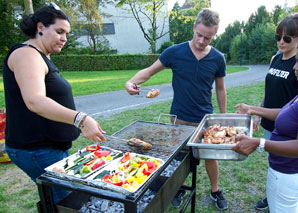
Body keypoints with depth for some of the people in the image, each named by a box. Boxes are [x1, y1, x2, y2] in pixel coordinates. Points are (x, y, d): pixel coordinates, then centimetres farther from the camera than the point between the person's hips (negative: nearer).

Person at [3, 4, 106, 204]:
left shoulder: (42, 57, 14)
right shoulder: (26, 54, -17)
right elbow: (34, 101, -34)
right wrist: (80, 119, -46)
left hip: (52, 146, 10)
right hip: (37, 150, -10)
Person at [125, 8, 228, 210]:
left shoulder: (218, 59, -5)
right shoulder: (175, 52, -11)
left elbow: (220, 89, 6)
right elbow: (150, 71, -5)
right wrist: (132, 81, -25)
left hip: (205, 118, 1)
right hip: (179, 118, 0)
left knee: (211, 156, 14)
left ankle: (215, 191, 39)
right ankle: (180, 188, 41)